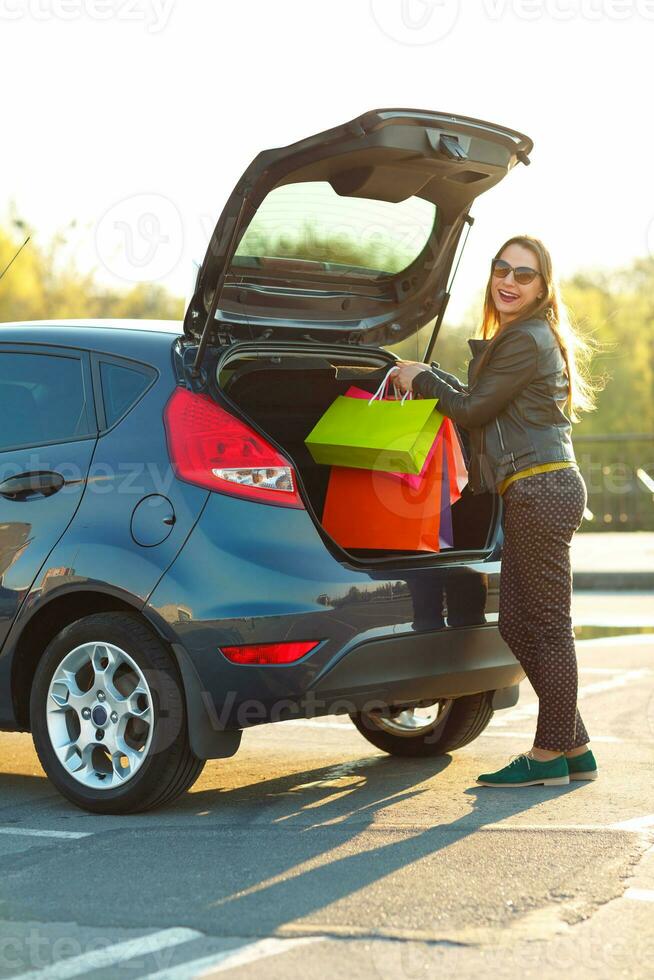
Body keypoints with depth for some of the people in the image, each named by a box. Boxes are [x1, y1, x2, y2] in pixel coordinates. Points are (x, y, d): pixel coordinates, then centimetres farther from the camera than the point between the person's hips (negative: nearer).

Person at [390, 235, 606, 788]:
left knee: (547, 625, -5)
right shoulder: (521, 337, 21)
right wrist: (427, 378, 18)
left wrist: (420, 379, 6)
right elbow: (482, 403, 26)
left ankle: (551, 754, 2)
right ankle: (575, 748, 17)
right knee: (517, 624, 11)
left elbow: (472, 410, -8)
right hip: (533, 495, 11)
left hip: (541, 489, -11)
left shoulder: (526, 340, -10)